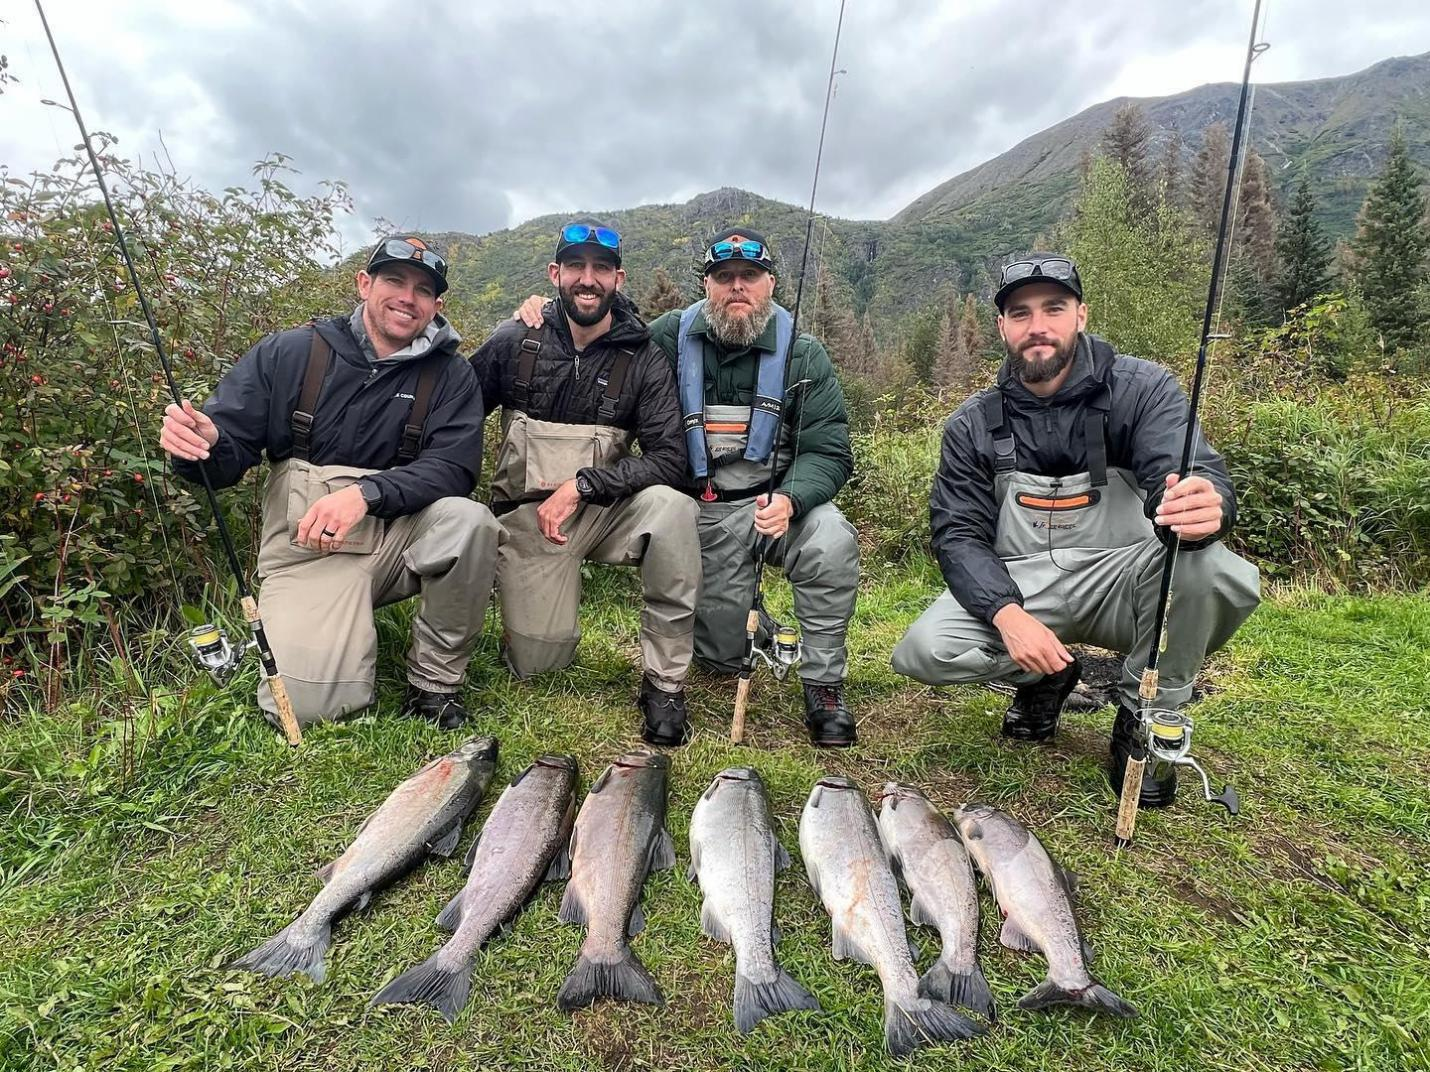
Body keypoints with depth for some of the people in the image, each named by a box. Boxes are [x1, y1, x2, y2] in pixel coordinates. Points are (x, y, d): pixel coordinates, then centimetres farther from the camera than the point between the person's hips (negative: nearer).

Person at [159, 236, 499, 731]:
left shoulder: (449, 375, 1)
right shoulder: (288, 353, 2)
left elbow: (453, 468, -12)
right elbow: (228, 453, 2)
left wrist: (366, 493, -27)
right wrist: (201, 444, -23)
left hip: (400, 537, 1)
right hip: (306, 548, -1)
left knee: (470, 520, -32)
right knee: (309, 704, -20)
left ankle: (435, 681, -11)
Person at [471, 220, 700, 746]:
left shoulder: (643, 360, -5)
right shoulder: (514, 343, -2)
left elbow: (669, 458, -14)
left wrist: (580, 485, -21)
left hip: (605, 509, 0)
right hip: (528, 514, 1)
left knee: (672, 507, -34)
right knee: (537, 667, -5)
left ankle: (665, 683, -21)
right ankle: (530, 607, 33)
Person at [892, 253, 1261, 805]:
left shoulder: (1142, 389, -7)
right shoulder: (973, 424, -2)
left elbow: (1200, 479, -21)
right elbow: (959, 534, -6)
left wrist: (1205, 508, -48)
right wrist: (1008, 614, -24)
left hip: (1121, 581, -1)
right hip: (1018, 589, 1)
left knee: (1211, 569, -33)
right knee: (921, 652, -23)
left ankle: (1147, 716, -5)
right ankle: (1047, 676, 10)